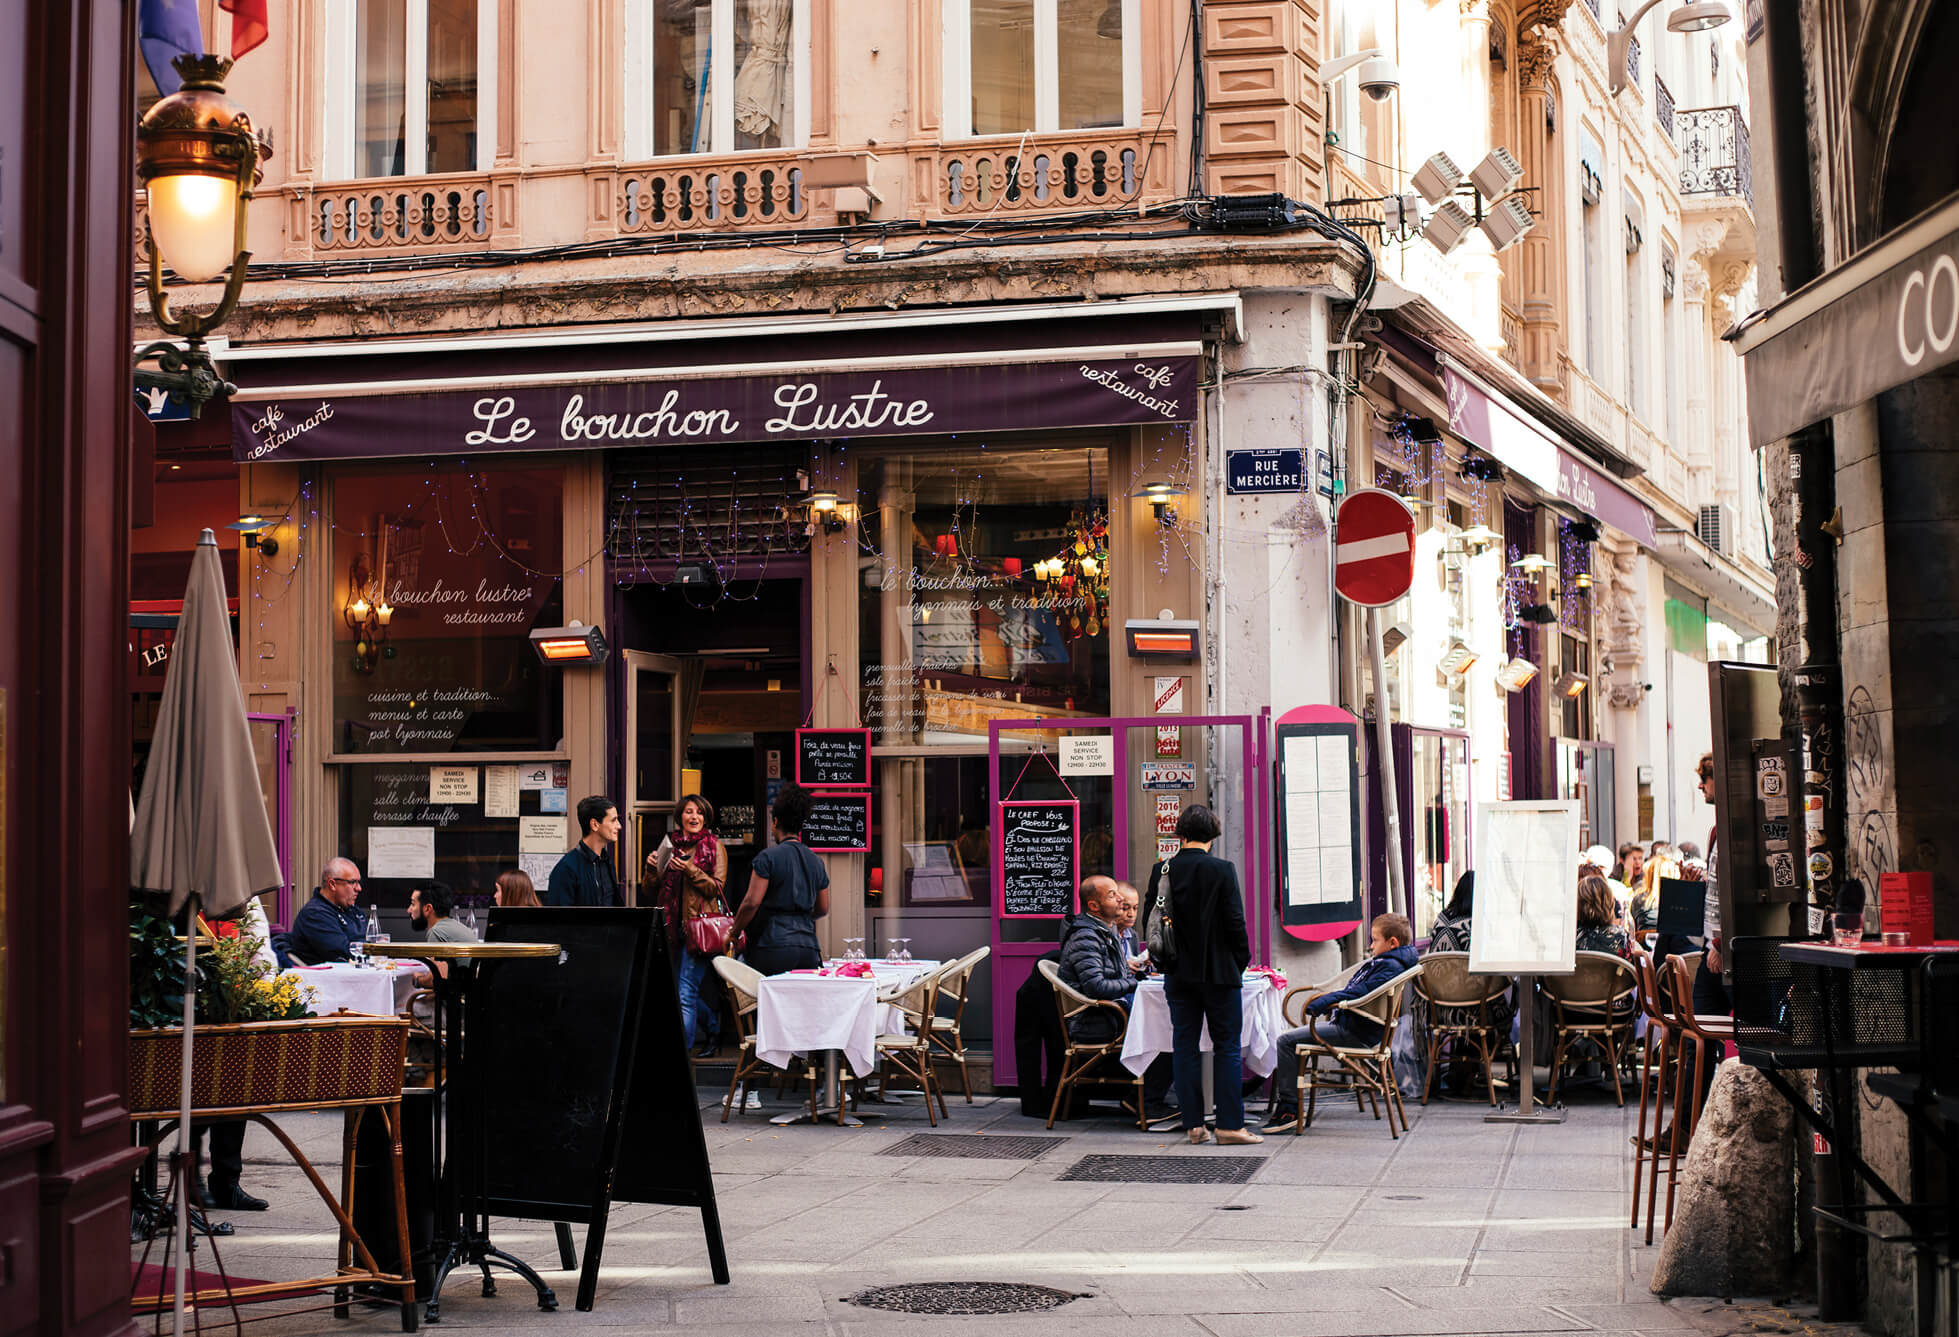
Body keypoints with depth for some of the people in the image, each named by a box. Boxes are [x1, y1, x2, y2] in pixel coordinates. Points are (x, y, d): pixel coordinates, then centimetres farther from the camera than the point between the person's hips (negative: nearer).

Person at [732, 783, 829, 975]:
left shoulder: (768, 857, -3)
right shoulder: (816, 862, 15)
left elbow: (752, 902, -9)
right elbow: (823, 909, 22)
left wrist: (735, 932, 4)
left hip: (773, 947, -5)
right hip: (809, 948, 5)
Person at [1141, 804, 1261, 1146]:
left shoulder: (1162, 870, 0)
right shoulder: (1222, 870, -11)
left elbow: (1150, 919, 4)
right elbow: (1235, 922, -12)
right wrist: (1241, 960, 3)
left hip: (1179, 974, 3)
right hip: (1220, 972, -3)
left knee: (1184, 1047, 8)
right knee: (1228, 1047, 3)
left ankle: (1193, 1124, 8)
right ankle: (1230, 1124, 0)